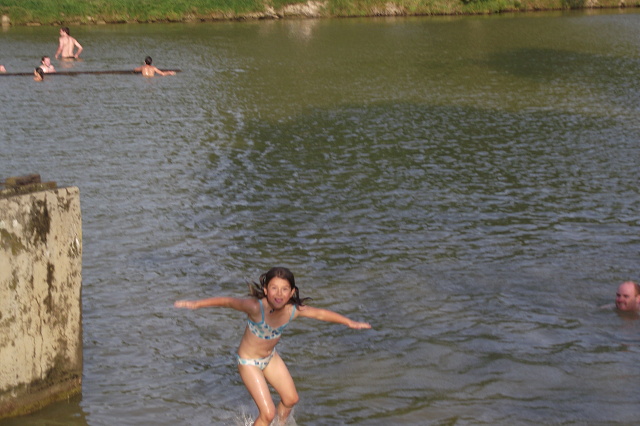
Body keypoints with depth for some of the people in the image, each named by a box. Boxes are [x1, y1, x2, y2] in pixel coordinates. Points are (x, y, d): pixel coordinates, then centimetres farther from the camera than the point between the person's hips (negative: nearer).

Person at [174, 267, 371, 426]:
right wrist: (196, 304, -49)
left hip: (271, 357, 6)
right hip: (249, 362, -6)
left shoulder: (294, 310, -20)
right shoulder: (256, 307, -36)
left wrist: (349, 322, 2)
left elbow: (321, 313, -6)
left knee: (291, 399, 21)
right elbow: (228, 301, -39)